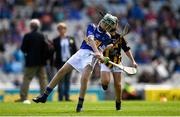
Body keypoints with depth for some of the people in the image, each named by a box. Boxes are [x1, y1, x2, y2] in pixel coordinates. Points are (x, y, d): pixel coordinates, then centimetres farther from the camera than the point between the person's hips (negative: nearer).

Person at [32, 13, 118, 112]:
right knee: (61, 71, -1)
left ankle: (80, 105, -14)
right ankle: (44, 96, 7)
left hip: (91, 56, -3)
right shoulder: (92, 27, 5)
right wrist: (96, 51, -31)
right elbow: (90, 39, -13)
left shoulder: (107, 37, 4)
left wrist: (101, 57, -29)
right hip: (81, 52, 3)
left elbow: (100, 50, -5)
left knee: (84, 78, -24)